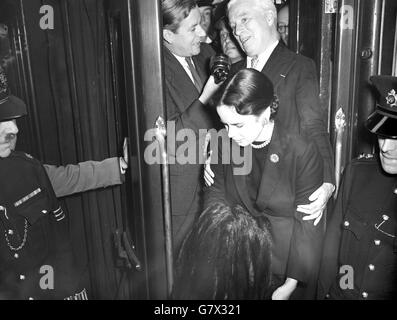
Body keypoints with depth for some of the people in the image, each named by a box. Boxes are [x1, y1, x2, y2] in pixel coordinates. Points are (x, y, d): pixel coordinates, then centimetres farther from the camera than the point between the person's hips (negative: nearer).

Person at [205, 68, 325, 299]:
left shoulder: (303, 152, -21)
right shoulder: (225, 143, -9)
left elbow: (307, 224, -15)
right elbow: (216, 193, 0)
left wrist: (291, 284, -14)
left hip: (285, 261, -3)